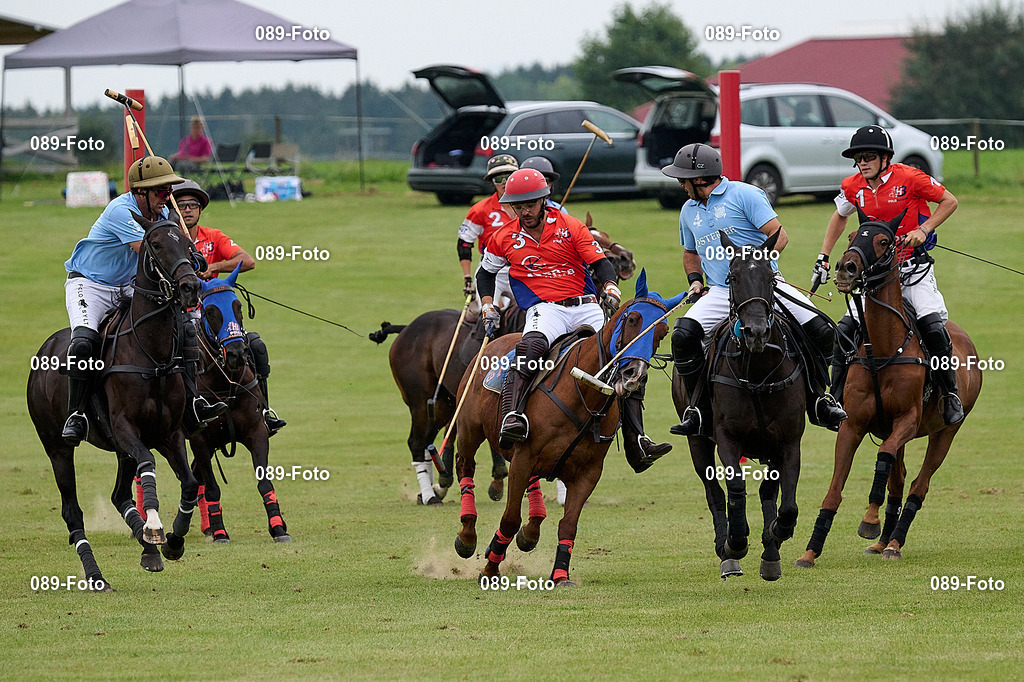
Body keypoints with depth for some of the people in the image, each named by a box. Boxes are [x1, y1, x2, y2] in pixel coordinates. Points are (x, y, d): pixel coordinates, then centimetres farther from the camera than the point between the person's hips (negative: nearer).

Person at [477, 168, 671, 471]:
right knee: (532, 345, -38)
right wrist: (488, 310, 14)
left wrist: (610, 289, -18)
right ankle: (511, 418, -51)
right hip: (544, 309, -2)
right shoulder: (505, 239, 10)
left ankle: (636, 444, -4)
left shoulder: (570, 227, 6)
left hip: (586, 307, 2)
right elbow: (485, 273, 27)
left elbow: (601, 263, 2)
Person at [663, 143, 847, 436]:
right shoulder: (689, 211, 16)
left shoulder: (745, 195, -4)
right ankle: (701, 410, -13)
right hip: (720, 292, 4)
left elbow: (779, 235, -9)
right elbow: (691, 252, 32)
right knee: (683, 335, -24)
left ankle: (818, 401, 4)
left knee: (821, 332, -19)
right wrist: (694, 280, 13)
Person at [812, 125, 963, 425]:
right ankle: (837, 398, 6)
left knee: (932, 324, -21)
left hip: (915, 268, -4)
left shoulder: (909, 178, -14)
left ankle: (950, 393, -4)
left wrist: (923, 229, -17)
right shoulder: (854, 187, 0)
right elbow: (840, 217, 21)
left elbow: (949, 201, -4)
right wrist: (822, 259, 16)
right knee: (846, 328, -6)